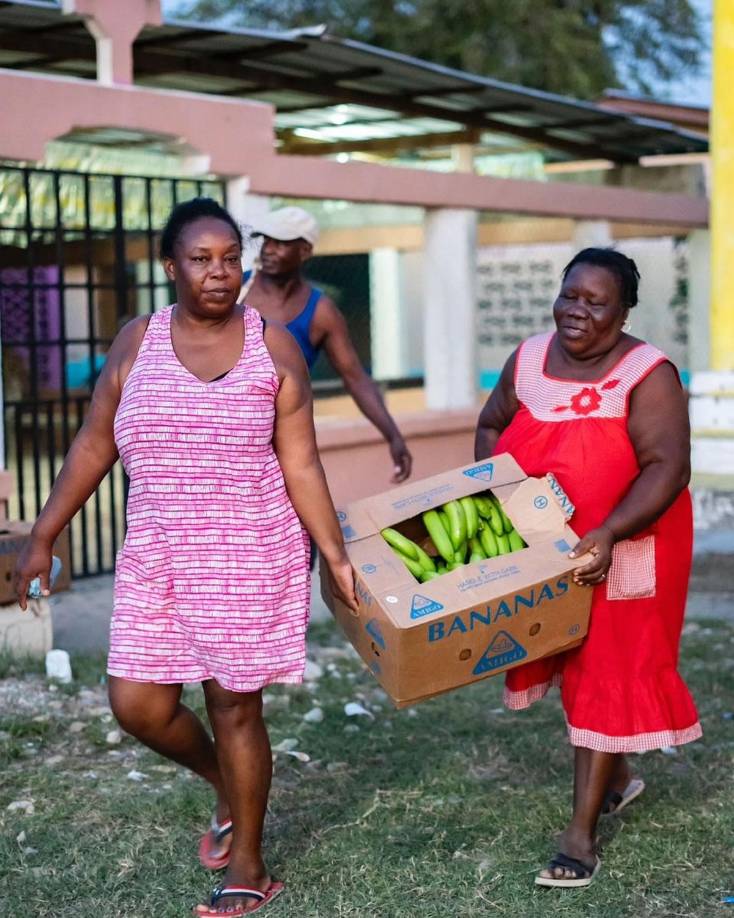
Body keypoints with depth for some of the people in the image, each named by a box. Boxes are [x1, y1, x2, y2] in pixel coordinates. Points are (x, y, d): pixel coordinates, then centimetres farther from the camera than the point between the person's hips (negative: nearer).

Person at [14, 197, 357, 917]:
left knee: (234, 705, 4)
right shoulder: (136, 342, 2)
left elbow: (301, 466, -2)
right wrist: (42, 538, 5)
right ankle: (227, 787, 32)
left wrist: (336, 556, -6)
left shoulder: (273, 346, -3)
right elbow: (93, 445, 6)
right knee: (137, 704, 1)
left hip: (251, 557, -3)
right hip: (155, 557, 3)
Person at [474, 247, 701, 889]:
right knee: (575, 662, 17)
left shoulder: (647, 375, -17)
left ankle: (582, 834, 5)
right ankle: (616, 776, 41)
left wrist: (609, 533, -34)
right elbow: (492, 425, 15)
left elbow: (667, 468, -23)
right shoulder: (529, 358, 1)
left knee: (606, 674, -1)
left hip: (621, 553, -6)